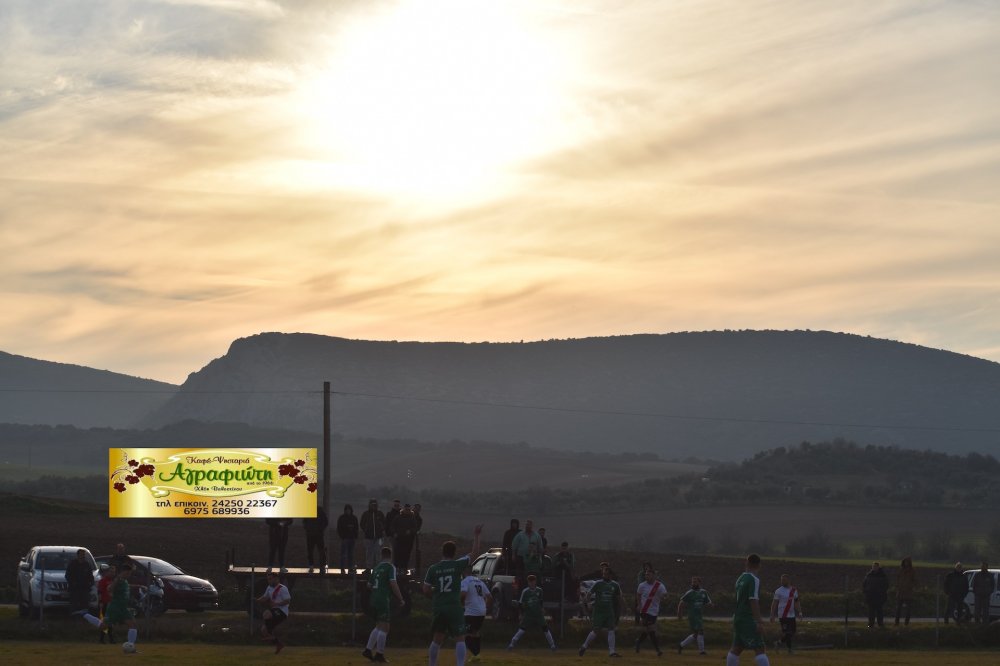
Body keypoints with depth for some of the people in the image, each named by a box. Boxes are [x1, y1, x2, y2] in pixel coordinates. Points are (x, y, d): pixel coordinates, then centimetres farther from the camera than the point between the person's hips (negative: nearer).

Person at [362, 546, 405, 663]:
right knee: (384, 627, -3)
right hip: (383, 600, -8)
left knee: (379, 626, 18)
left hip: (374, 600, 8)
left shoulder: (377, 567, 15)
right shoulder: (390, 567, -7)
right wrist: (400, 599, -10)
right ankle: (379, 654, -3)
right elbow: (393, 583, -18)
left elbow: (369, 585, 21)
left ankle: (368, 650, 14)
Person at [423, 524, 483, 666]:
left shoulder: (433, 569, 2)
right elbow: (474, 553, 1)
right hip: (454, 607, -4)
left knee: (437, 639, 15)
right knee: (460, 639, -1)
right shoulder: (457, 565, -5)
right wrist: (476, 536, 9)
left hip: (438, 608, 4)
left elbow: (426, 590, 3)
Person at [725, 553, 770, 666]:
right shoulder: (754, 580, -12)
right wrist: (759, 621, -23)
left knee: (736, 648, 14)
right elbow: (753, 601, -20)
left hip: (738, 618, 8)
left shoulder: (740, 579, 12)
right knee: (760, 649, -14)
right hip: (749, 620, -8)